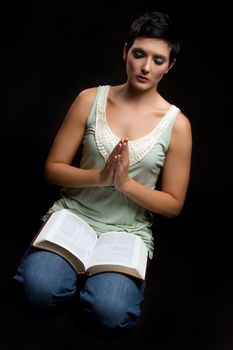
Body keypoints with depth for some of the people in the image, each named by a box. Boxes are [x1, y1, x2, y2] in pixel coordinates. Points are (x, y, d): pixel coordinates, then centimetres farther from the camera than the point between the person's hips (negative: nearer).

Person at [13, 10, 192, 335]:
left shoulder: (176, 123, -4)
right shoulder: (90, 99, -1)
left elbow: (173, 204, -1)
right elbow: (53, 169, 0)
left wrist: (126, 183, -18)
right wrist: (100, 176, -19)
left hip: (129, 231, 0)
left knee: (111, 314, -25)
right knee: (40, 290, -26)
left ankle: (101, 278, 9)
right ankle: (82, 272, 8)